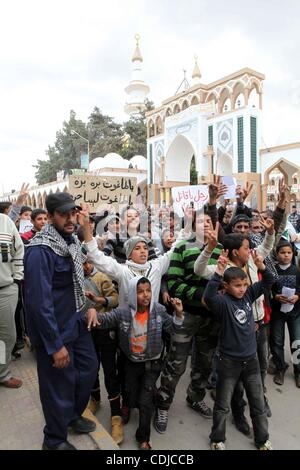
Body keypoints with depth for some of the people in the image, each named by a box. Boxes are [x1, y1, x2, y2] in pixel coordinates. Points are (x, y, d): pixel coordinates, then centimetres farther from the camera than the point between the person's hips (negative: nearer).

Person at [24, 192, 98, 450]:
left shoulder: (72, 239, 3)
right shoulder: (40, 250, -25)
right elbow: (39, 302, -26)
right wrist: (56, 345, -23)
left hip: (76, 321, 8)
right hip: (54, 329, -8)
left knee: (89, 366, 20)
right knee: (60, 384, 8)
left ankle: (73, 415, 47)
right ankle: (55, 440, 35)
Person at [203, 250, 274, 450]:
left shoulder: (248, 294, -3)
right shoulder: (223, 301, -20)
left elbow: (268, 282, -1)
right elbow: (208, 297, -41)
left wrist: (261, 266, -21)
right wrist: (219, 271, -50)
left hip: (251, 359, 5)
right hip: (229, 360, -5)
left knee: (258, 404, 20)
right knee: (223, 405, 14)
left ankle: (263, 440, 41)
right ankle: (217, 439, 35)